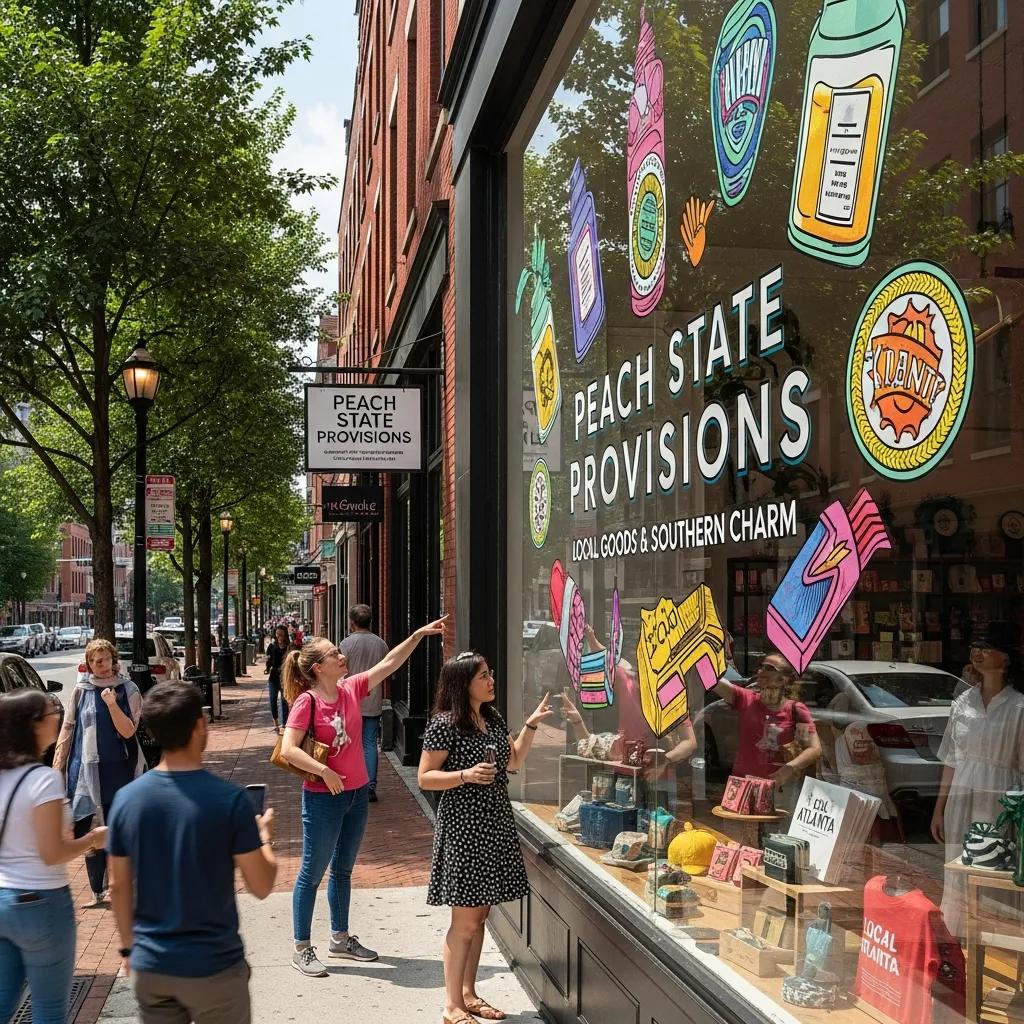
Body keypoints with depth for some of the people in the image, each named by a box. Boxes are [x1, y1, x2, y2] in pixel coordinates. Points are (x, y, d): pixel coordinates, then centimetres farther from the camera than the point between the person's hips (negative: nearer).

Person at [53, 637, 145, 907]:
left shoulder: (128, 690, -1)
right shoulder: (82, 691, 3)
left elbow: (128, 731, -7)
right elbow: (67, 730, 6)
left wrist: (112, 704, -22)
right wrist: (57, 767, 3)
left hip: (119, 770, -1)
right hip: (86, 770, 1)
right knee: (87, 830, 2)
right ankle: (97, 891, 12)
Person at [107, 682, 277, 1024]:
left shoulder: (126, 799, -6)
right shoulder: (229, 799, -17)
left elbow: (119, 887, 3)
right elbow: (261, 887, -10)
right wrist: (264, 835, 7)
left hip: (150, 965, 3)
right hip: (213, 965, -3)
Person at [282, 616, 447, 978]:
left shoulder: (351, 688, 1)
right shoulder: (306, 702, -17)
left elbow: (388, 664, 4)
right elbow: (288, 749, -23)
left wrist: (418, 634, -1)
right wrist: (324, 772, -25)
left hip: (356, 794, 7)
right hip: (323, 798, -7)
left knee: (343, 870, 18)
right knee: (312, 872, 3)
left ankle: (340, 938, 32)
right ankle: (302, 949, 14)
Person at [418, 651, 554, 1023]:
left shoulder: (494, 719, 10)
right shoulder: (444, 724, -13)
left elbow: (514, 761, 20)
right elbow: (424, 777, -12)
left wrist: (531, 725, 10)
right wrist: (466, 775, -23)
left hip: (496, 826, 7)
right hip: (463, 829, -7)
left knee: (479, 916, 14)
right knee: (464, 921, -2)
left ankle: (469, 994, 25)